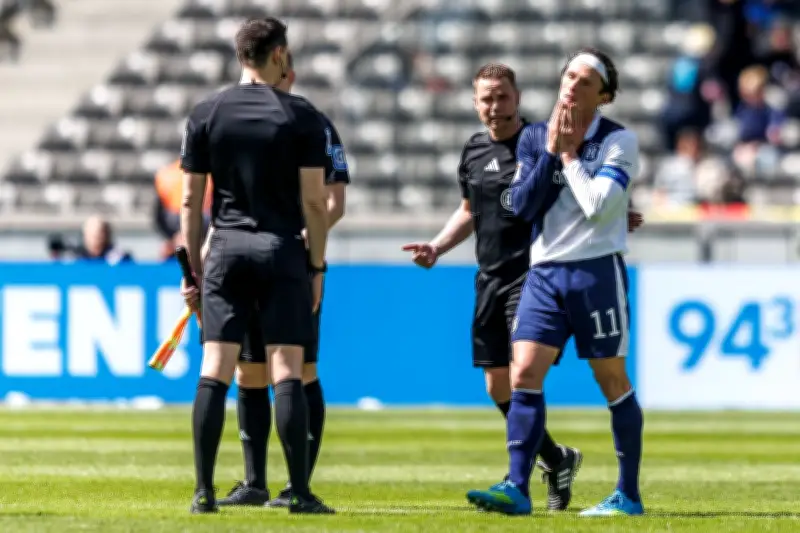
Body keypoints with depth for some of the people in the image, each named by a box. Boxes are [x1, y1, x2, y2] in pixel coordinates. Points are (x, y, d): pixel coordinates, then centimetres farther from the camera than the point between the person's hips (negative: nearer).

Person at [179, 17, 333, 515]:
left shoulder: (206, 115, 5)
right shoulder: (301, 116, -3)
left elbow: (191, 200, 6)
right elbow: (314, 201, -5)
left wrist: (193, 267, 13)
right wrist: (317, 266, 5)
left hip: (226, 250, 2)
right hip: (282, 251, -2)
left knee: (214, 371, 1)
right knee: (288, 371, -2)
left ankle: (204, 491, -4)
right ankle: (301, 492, -3)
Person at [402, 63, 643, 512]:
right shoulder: (475, 151, 11)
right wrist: (437, 247, 12)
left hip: (533, 274, -7)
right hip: (490, 278, 7)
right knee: (498, 386, 8)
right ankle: (556, 458, 29)